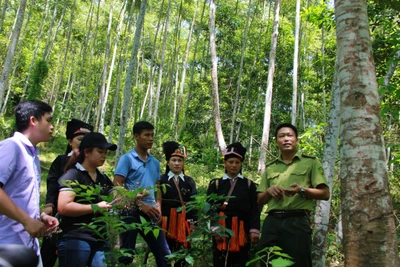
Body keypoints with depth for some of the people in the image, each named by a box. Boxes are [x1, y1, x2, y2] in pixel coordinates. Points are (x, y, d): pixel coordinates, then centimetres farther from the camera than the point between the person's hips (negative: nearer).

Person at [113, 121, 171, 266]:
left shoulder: (155, 162, 14)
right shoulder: (127, 158, -3)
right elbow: (117, 186, -10)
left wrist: (158, 208, 0)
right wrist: (141, 205, -13)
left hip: (151, 213, 6)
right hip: (132, 212, -5)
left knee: (164, 254, 8)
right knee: (127, 255, 3)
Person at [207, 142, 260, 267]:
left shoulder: (249, 184, 9)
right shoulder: (215, 184, 7)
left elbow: (255, 209, 2)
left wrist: (254, 230, -10)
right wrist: (215, 229, -13)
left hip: (242, 231, 0)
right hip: (221, 230, 0)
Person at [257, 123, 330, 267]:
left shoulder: (310, 162, 7)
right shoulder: (270, 168, 18)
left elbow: (325, 194, 2)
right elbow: (260, 200, 19)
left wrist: (302, 190, -15)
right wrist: (269, 191, -2)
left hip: (297, 222, -3)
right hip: (271, 222, 4)